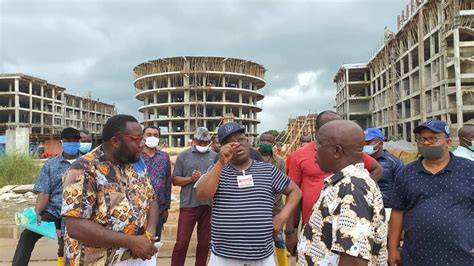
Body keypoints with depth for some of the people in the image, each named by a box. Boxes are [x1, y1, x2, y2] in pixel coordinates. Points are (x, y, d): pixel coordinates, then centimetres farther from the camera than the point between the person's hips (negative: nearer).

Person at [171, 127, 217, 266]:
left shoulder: (215, 156, 7)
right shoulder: (183, 156, 2)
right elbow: (175, 180, 0)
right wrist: (191, 178, -14)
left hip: (209, 205, 2)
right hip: (189, 204, -2)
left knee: (205, 242, 13)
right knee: (182, 242, 1)